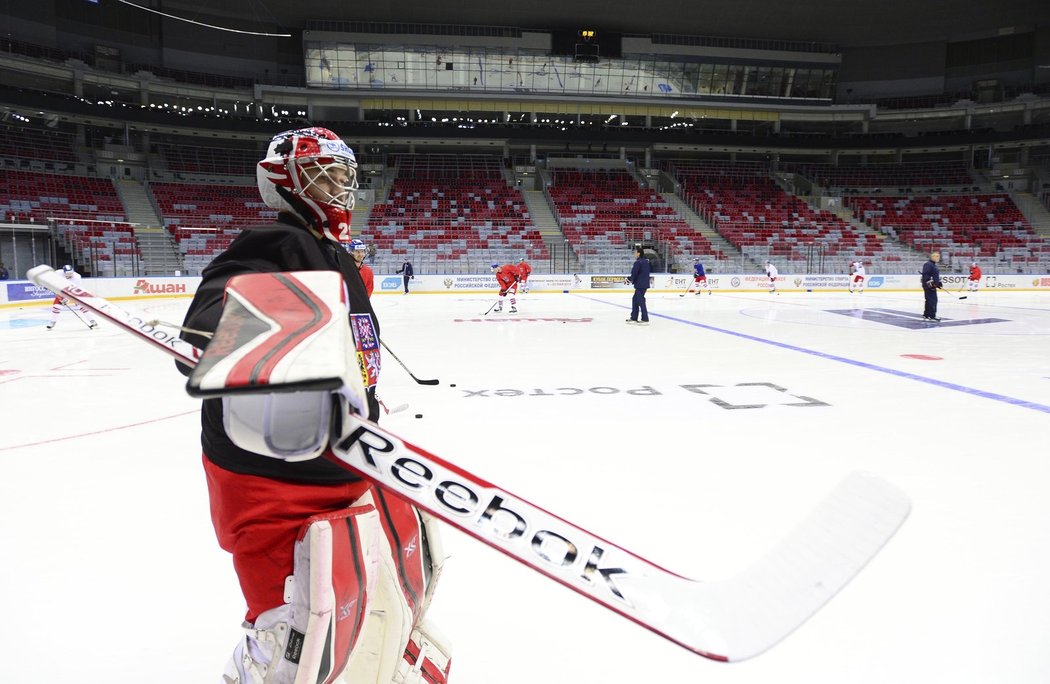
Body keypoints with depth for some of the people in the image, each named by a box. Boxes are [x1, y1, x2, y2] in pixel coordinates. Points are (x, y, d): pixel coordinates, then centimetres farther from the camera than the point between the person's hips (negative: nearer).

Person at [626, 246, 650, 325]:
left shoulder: (638, 262, -16)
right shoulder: (646, 261, 14)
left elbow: (634, 273, -14)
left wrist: (630, 279, 6)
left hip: (640, 285, -10)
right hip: (644, 284, 10)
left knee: (640, 301, -7)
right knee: (635, 299, 17)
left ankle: (645, 319, -7)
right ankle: (634, 318, 21)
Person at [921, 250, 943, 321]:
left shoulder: (934, 265, 20)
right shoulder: (928, 264, -14)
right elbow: (925, 275, -23)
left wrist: (938, 282, 26)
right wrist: (929, 282, -29)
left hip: (932, 286, 11)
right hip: (928, 286, -11)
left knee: (929, 300, 15)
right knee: (932, 300, -12)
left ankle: (926, 314, 23)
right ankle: (932, 316, -12)